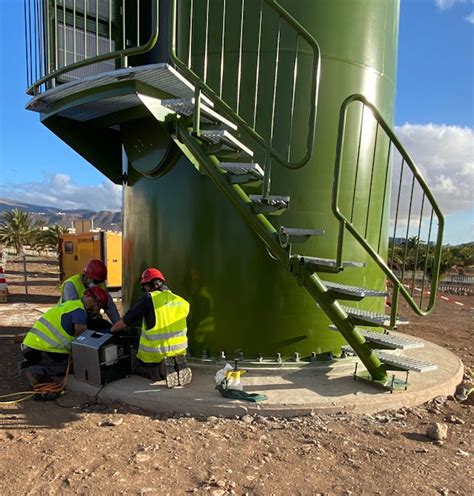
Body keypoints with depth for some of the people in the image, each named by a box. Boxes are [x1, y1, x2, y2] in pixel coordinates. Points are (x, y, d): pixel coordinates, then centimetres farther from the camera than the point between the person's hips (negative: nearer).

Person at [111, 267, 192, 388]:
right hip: (179, 351, 5)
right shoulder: (182, 302, 4)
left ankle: (160, 370, -5)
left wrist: (111, 330, 15)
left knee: (136, 366, 19)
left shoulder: (149, 298, -9)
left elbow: (126, 321, -3)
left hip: (155, 354, -5)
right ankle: (178, 365, 1)